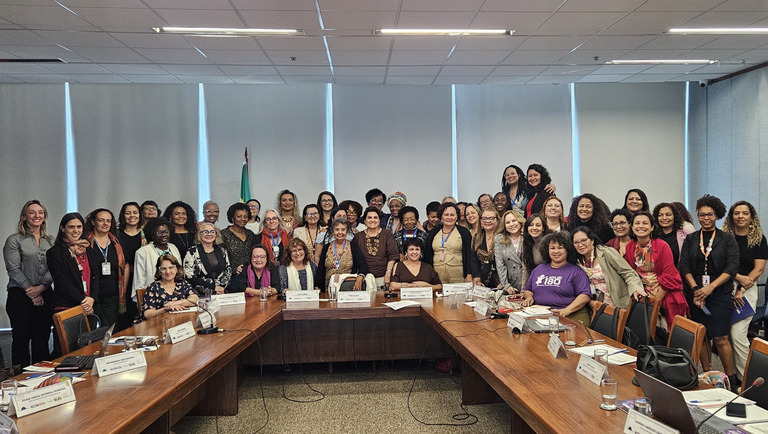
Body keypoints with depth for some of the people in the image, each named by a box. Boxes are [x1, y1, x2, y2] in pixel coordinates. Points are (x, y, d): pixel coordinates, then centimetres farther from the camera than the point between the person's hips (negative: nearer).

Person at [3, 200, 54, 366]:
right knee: (21, 339, 1)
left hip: (45, 295, 3)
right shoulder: (14, 240, 1)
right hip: (20, 295, -3)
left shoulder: (51, 241, 12)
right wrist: (30, 290, -11)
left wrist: (41, 287, -10)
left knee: (42, 339, 6)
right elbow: (14, 270, -7)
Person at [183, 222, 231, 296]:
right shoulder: (192, 252, 2)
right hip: (201, 295, -3)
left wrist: (222, 287, -2)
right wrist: (213, 288, -7)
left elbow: (228, 271, 17)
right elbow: (189, 277, -5)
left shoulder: (222, 251, 15)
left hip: (221, 293, 3)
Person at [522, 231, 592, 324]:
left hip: (571, 316, -4)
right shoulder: (539, 269, 21)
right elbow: (528, 289, 32)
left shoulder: (576, 271, 6)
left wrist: (567, 310, -16)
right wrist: (529, 297, 8)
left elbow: (585, 296, -4)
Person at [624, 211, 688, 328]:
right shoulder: (629, 247, -1)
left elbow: (668, 277, -12)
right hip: (644, 296, 3)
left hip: (665, 295, -3)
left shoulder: (662, 246, -10)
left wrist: (655, 301, -12)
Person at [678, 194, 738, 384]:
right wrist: (695, 289, -10)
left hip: (720, 294, -2)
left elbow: (732, 267, -5)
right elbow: (684, 267, 3)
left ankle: (730, 379, 4)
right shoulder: (690, 239, 10)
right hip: (696, 294, 3)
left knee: (720, 338, -7)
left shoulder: (727, 239, 4)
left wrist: (710, 287, -15)